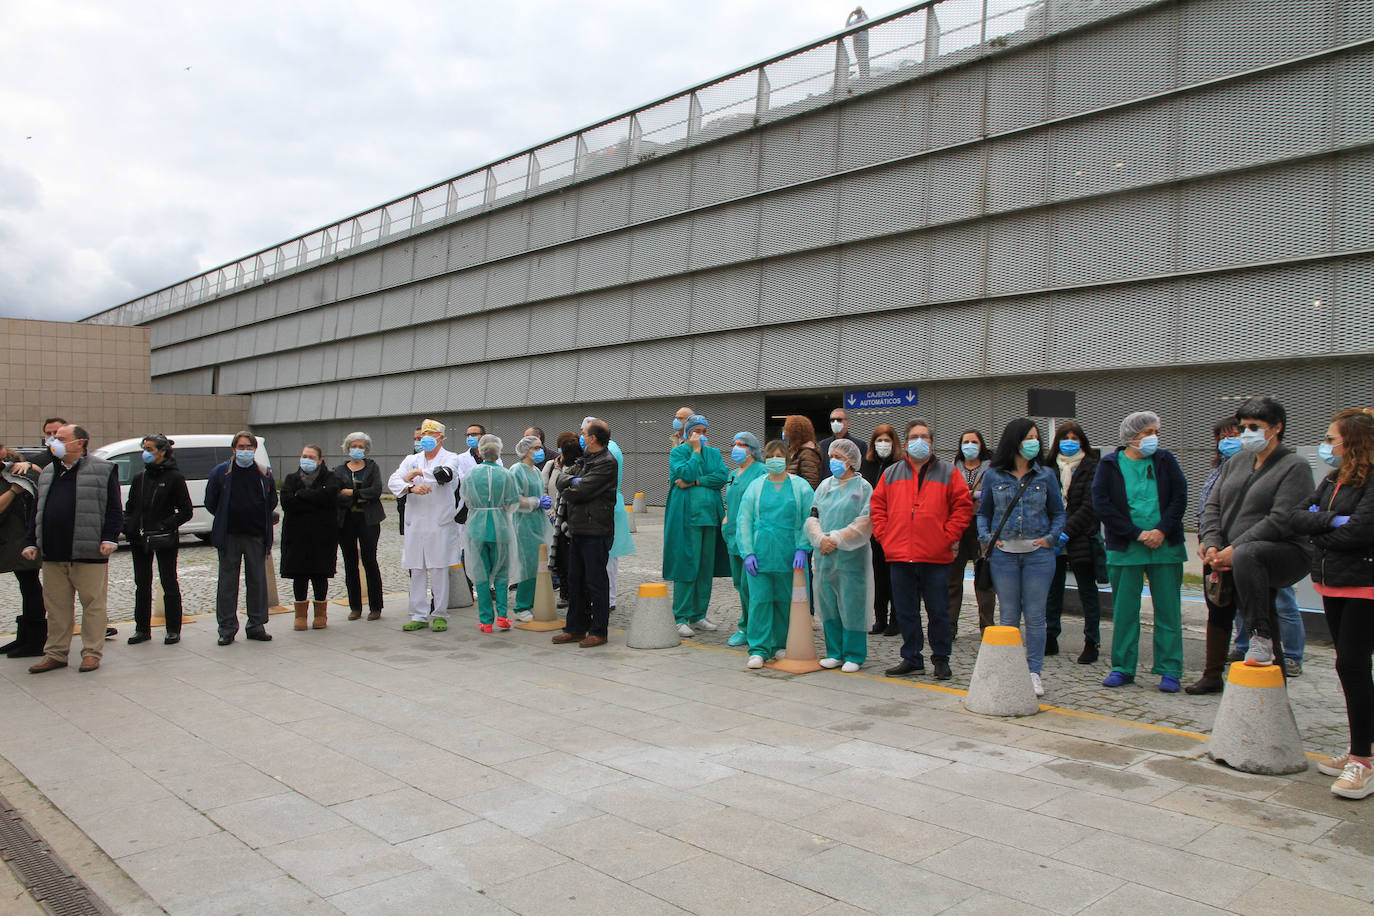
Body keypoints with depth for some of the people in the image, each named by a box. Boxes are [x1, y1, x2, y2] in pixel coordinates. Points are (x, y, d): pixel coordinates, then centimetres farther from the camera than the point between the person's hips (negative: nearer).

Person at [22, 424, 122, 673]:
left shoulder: (103, 471, 0)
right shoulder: (48, 473, 17)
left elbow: (114, 510, -3)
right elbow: (37, 512, 20)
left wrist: (109, 538, -13)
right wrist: (31, 542, 12)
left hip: (89, 554, -6)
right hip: (53, 555, 6)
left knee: (93, 605, 1)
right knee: (56, 606, 11)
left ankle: (92, 653, 10)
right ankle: (55, 654, 20)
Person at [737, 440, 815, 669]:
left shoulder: (801, 487, 5)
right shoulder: (755, 487, 8)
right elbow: (744, 522, 5)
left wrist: (802, 549, -9)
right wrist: (747, 553, -3)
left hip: (788, 556, 0)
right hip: (760, 555, 1)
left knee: (785, 602, 6)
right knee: (759, 600, -3)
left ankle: (780, 646, 21)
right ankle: (759, 649, 4)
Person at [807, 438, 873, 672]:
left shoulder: (863, 487, -2)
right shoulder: (825, 485, 13)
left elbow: (864, 524, -11)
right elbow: (813, 517, 8)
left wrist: (836, 539, -15)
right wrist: (821, 538, -10)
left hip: (851, 556, -5)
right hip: (824, 556, 5)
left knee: (852, 606, -2)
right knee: (828, 605, 9)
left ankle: (854, 656, 9)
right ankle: (835, 653, 20)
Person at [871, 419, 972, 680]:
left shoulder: (947, 473, 5)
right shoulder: (891, 474, 11)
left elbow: (963, 506, 2)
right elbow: (877, 507, 13)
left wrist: (948, 536, -6)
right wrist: (884, 536, 2)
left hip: (936, 557, -2)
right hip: (899, 556, 2)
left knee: (938, 612, 5)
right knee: (905, 612, 8)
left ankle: (941, 659, 18)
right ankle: (911, 659, 20)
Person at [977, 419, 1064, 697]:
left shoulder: (1045, 475, 5)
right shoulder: (993, 476, 4)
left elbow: (1058, 513, 12)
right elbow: (983, 512, 12)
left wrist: (1051, 537, -4)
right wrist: (986, 536, -3)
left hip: (1038, 553, 0)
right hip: (1003, 554, 0)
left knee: (1035, 616, 2)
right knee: (1008, 616, 6)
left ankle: (1034, 672, 11)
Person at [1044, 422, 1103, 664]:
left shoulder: (1091, 468, -2)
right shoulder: (1050, 468, 11)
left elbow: (1089, 506, -10)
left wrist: (1067, 532, -16)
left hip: (1082, 539, -4)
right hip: (1053, 539, 4)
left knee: (1087, 590, 3)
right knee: (1052, 589, 8)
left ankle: (1091, 643, 10)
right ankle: (1050, 640, 18)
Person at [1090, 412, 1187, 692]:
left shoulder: (1165, 461, 7)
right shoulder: (1109, 465, 2)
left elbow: (1180, 498, 2)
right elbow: (1101, 505, -7)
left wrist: (1162, 531, -12)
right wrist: (1136, 533, -12)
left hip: (1166, 547, 1)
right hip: (1125, 549, -1)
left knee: (1168, 610, 3)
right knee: (1124, 610, 4)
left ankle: (1169, 671, 11)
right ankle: (1123, 668, 14)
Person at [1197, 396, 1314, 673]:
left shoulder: (1295, 466, -7)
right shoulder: (1236, 462, 15)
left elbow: (1281, 520, -18)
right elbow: (1212, 505, 10)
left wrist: (1234, 550, -22)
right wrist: (1212, 545, -8)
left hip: (1287, 554, -8)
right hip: (1232, 560, 8)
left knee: (1247, 554, -39)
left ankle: (1262, 640, -37)